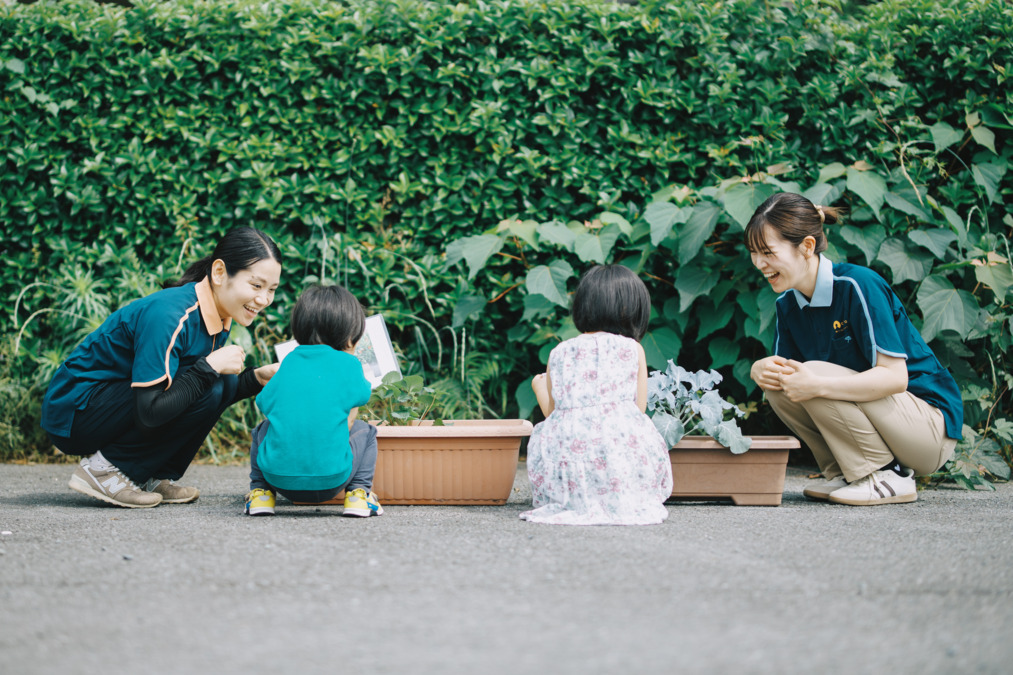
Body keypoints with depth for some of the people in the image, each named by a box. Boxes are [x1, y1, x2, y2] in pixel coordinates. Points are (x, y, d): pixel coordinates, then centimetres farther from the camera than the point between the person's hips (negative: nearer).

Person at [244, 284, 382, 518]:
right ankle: (358, 493, 10)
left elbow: (265, 404, 15)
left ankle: (261, 492, 19)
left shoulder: (289, 361, 12)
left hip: (278, 477, 3)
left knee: (263, 429, 34)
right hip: (331, 479, -3)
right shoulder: (347, 363, 4)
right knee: (364, 431, 25)